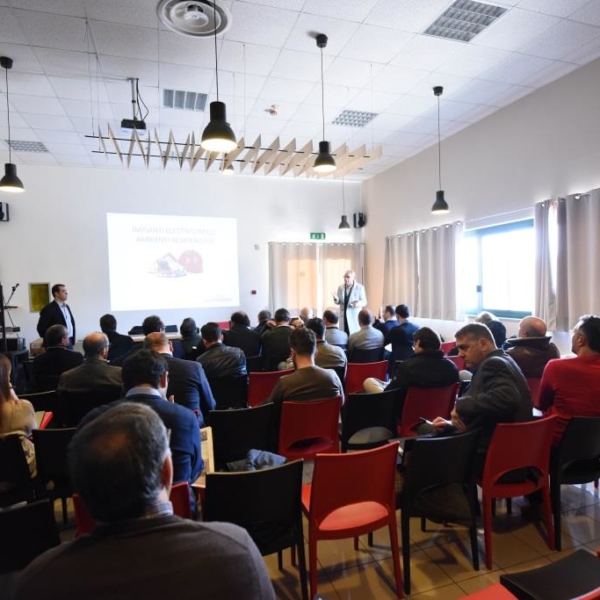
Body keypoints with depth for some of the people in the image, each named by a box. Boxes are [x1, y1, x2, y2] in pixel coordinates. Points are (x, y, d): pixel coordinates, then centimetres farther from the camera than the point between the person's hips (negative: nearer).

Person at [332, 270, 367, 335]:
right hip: (344, 316, 4)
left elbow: (364, 302, -4)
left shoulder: (360, 287, -3)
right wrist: (336, 299, -12)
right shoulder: (340, 288, 8)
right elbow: (338, 302, 11)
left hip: (355, 316, -3)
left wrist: (358, 303, -26)